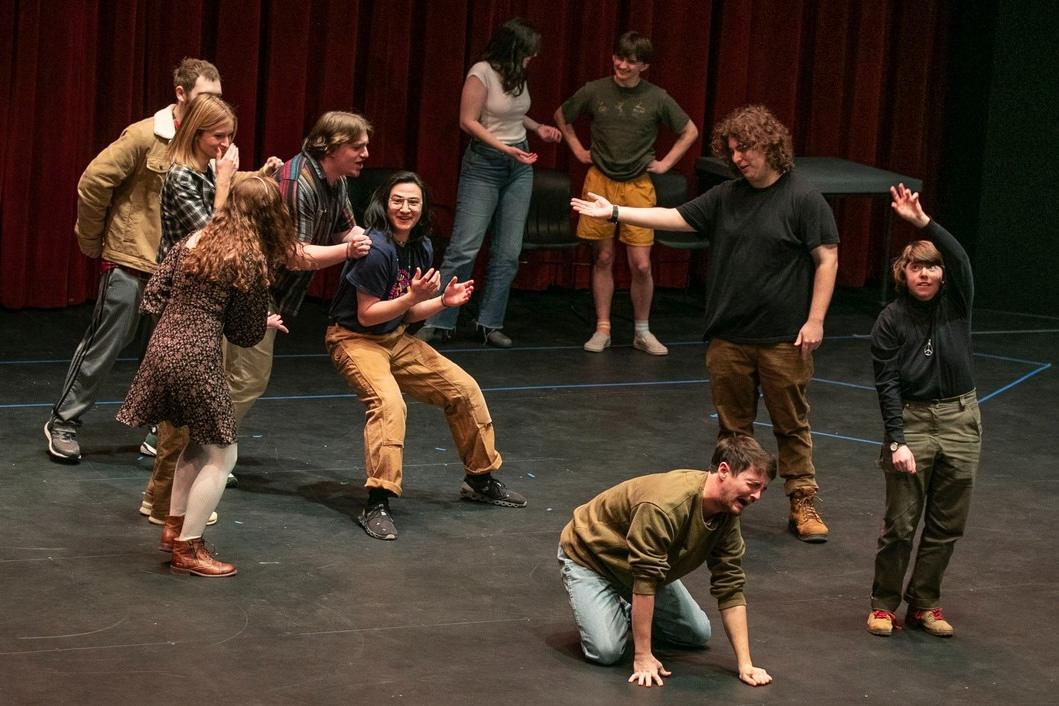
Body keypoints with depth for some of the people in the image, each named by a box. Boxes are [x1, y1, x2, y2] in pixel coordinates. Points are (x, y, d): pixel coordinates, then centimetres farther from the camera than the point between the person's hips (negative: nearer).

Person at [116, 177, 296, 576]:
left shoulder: (192, 242, 8)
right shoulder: (252, 261, -9)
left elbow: (153, 298, 9)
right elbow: (246, 333, -3)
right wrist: (267, 324, 18)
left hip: (161, 348, 7)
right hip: (197, 359, -7)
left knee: (199, 440, 26)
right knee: (221, 453, 7)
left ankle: (175, 526, 29)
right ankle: (187, 550, 8)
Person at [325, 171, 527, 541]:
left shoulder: (421, 248, 3)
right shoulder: (376, 249, -23)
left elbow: (406, 314, 11)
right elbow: (366, 315, -20)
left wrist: (444, 301, -5)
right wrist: (412, 297, -28)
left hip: (395, 339, 9)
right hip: (354, 340, -9)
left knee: (464, 389, 8)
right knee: (388, 403, -34)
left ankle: (480, 480, 26)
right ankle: (376, 505, -32)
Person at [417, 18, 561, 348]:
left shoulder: (517, 75, 4)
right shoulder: (482, 73, -15)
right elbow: (468, 121, -15)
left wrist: (538, 128, 7)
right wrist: (505, 148, -21)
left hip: (519, 166, 6)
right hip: (483, 165, -6)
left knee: (508, 252, 3)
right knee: (464, 248, -8)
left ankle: (490, 323, 11)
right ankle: (438, 323, -2)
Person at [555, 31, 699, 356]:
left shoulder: (656, 98, -4)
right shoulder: (594, 91, -2)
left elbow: (690, 132, 9)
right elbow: (562, 116, 16)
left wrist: (665, 163, 4)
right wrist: (578, 149, 10)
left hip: (638, 186, -1)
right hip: (600, 182, 1)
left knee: (641, 265, -4)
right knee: (603, 258, 5)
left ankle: (642, 332, 11)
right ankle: (602, 330, 13)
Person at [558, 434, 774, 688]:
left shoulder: (727, 514, -16)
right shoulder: (664, 506, -41)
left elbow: (730, 589, -12)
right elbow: (644, 581, -37)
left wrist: (745, 664, -18)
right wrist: (643, 658, -34)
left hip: (642, 561, 7)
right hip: (588, 555, -7)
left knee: (697, 634, 6)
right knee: (606, 650, -24)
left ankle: (629, 611, 26)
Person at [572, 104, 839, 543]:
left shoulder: (802, 199, -7)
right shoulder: (726, 198, 9)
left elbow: (827, 259, -8)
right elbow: (675, 218, 9)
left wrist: (815, 320, -12)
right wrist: (616, 213, 1)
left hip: (783, 339, -5)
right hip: (728, 337, 5)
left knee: (791, 424, 2)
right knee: (732, 424, 12)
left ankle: (803, 505, 9)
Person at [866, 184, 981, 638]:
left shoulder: (956, 302, -1)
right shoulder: (891, 320, -5)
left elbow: (960, 260, -21)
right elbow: (887, 384, -8)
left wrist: (923, 222, -35)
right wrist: (898, 441, -16)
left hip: (960, 420, 2)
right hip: (911, 419, -2)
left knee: (947, 524, 8)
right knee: (900, 523, 1)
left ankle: (924, 603, 20)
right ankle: (883, 603, 14)